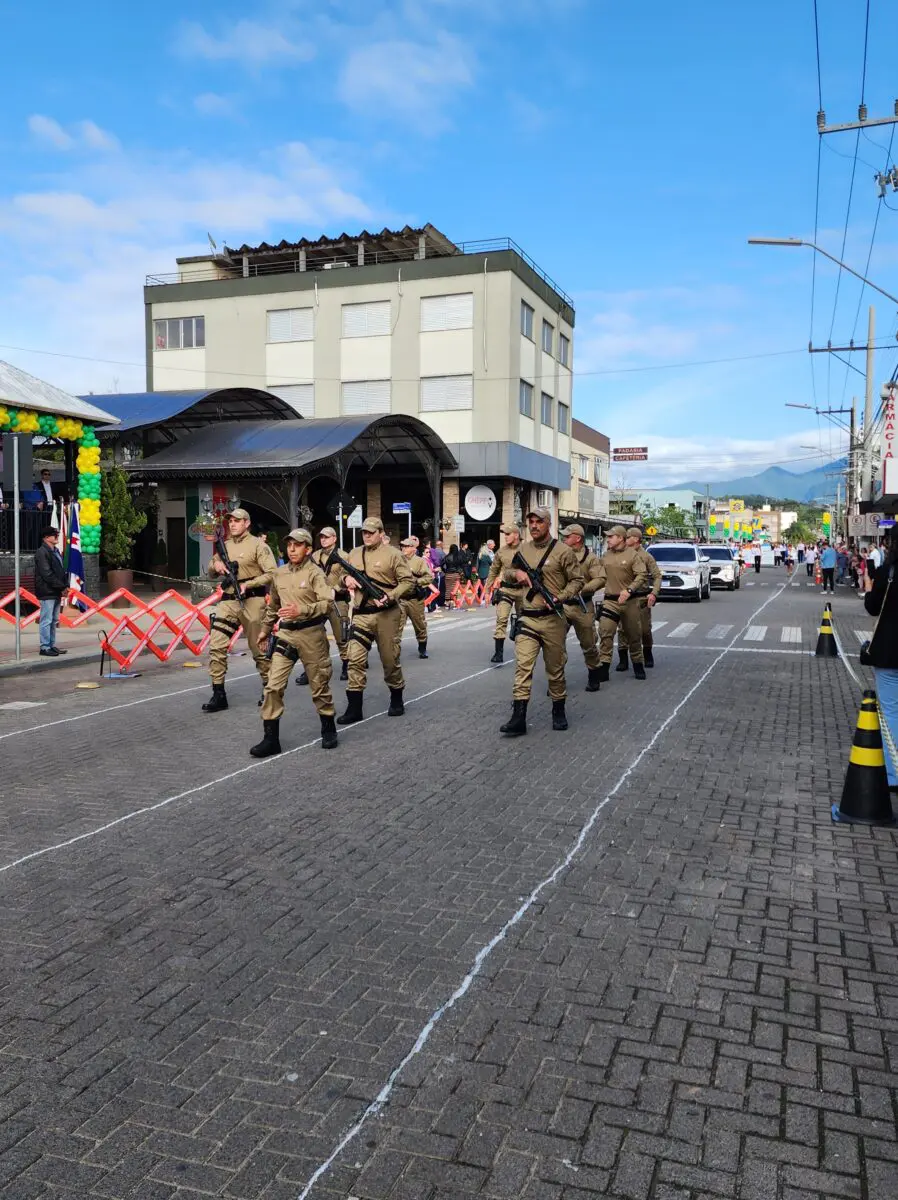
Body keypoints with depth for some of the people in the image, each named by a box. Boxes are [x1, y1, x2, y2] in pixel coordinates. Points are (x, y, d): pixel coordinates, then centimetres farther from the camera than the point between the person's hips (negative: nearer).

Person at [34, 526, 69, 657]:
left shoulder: (56, 551, 17)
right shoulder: (41, 552, -12)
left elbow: (62, 570, 18)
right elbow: (47, 574, -18)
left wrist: (65, 586, 2)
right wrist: (62, 587, -16)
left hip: (56, 592, 9)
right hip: (47, 593, -9)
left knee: (54, 621, 13)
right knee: (47, 621, -6)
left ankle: (52, 646, 20)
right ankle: (45, 647, -1)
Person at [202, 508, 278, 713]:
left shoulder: (258, 545, -5)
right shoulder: (225, 546, 14)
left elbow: (272, 573, -12)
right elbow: (212, 575, 22)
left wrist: (247, 584, -19)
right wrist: (215, 565, -1)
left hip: (252, 601, -5)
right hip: (228, 601, 5)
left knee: (258, 647, 6)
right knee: (216, 646, -5)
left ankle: (268, 689, 23)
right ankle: (219, 694, 0)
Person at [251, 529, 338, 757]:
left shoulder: (315, 573, -9)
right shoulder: (279, 573, 8)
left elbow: (328, 603, -21)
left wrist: (302, 610, -33)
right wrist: (265, 628, 28)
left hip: (311, 634, -4)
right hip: (285, 633, 4)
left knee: (319, 685, 9)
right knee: (273, 686, -4)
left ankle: (329, 729, 29)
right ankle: (271, 738, 3)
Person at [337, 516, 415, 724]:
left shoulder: (392, 554, -5)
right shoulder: (354, 554, 11)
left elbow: (408, 581, -8)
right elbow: (343, 576, 23)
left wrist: (390, 597, -21)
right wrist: (346, 579, -1)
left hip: (386, 614, -4)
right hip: (361, 615, 4)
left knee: (389, 659, 8)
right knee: (355, 659, -5)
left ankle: (396, 699, 29)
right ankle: (354, 708, -1)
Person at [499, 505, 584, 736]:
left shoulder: (563, 551, -5)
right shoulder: (523, 549, 9)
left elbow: (577, 580, -3)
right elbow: (508, 572, 24)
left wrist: (559, 598, -18)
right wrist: (517, 573, 0)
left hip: (553, 619, -3)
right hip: (528, 619, 3)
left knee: (555, 667, 9)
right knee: (523, 666, -7)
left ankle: (558, 711, 27)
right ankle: (518, 718, -9)